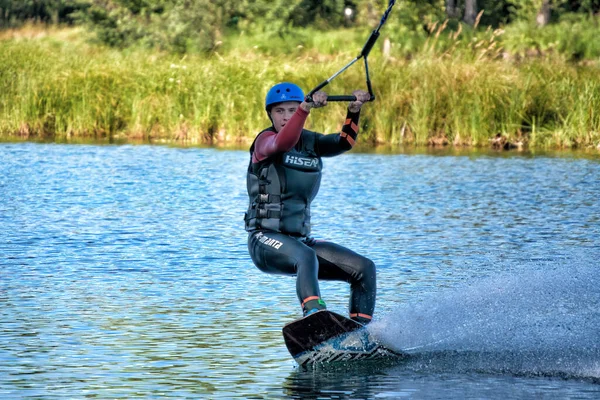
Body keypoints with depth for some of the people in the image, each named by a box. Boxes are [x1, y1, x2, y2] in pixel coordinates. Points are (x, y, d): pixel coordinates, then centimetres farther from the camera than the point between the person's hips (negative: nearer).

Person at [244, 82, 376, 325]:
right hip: (265, 240, -7)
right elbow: (283, 143, -28)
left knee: (364, 268, -4)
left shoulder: (310, 142, 13)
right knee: (306, 257, -38)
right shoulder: (265, 140, -3)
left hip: (300, 239, 7)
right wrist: (306, 109, -42)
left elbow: (344, 143, -6)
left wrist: (354, 111, -22)